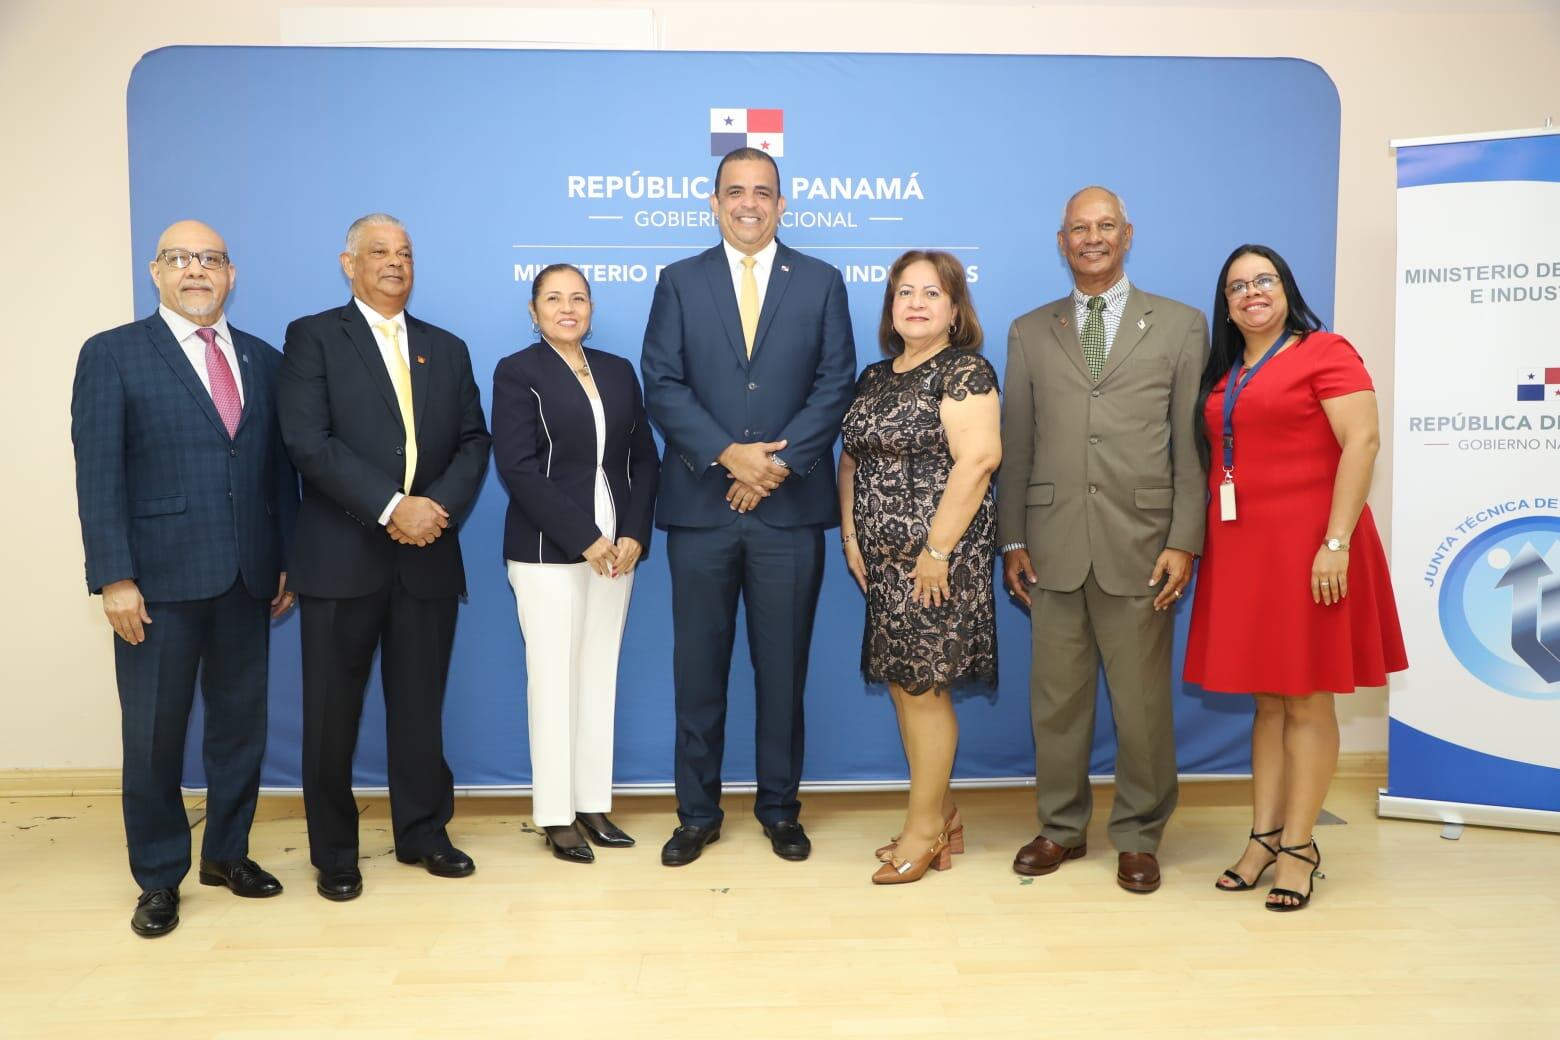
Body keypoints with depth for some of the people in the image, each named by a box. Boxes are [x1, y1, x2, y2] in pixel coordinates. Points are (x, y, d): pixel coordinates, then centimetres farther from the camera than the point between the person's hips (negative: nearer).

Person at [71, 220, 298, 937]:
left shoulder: (263, 361, 11)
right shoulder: (112, 354, 0)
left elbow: (280, 469, 11)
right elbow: (98, 475, -6)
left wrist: (290, 561, 7)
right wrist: (114, 577, -13)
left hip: (247, 577, 4)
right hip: (159, 579, -3)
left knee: (241, 722, 11)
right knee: (153, 734, 6)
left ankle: (227, 852, 29)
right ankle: (159, 878, 22)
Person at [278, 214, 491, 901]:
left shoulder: (446, 349, 15)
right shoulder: (312, 337, 1)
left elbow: (473, 441, 8)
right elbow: (309, 441, -11)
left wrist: (441, 507, -10)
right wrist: (392, 508, -18)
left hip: (429, 555, 3)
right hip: (343, 556, -3)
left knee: (421, 705, 10)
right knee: (332, 712, 5)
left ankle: (423, 834, 25)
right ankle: (333, 852, 20)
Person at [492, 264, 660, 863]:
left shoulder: (619, 372, 13)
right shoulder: (518, 373, -2)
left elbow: (644, 459, 10)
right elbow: (518, 467, -11)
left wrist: (633, 534, -5)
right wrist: (584, 539, -15)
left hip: (616, 548, 5)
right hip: (547, 551, -4)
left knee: (600, 677, 8)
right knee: (553, 679, 0)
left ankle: (593, 804, 18)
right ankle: (556, 815, 11)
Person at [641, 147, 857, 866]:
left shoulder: (821, 282, 8)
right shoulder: (680, 282, 8)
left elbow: (836, 384, 0)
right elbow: (661, 384, -1)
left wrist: (780, 461, -13)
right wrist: (728, 455, -14)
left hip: (790, 506, 0)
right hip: (700, 505, 1)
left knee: (784, 666, 8)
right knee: (698, 667, 7)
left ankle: (780, 809, 23)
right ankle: (697, 813, 21)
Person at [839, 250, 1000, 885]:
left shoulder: (963, 371, -8)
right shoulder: (874, 377, 16)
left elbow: (978, 459, -19)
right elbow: (851, 458, 18)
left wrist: (937, 549, -21)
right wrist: (850, 534, 6)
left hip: (937, 558, -8)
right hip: (883, 559, 8)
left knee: (922, 687, -1)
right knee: (904, 685, 12)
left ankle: (923, 829, 14)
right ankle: (941, 816, 26)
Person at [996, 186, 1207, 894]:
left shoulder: (1181, 326, 7)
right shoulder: (1030, 333, 13)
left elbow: (1192, 443, 2)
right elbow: (1015, 446, 11)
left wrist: (1185, 541, -5)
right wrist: (1011, 540, 5)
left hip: (1140, 544, -1)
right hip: (1053, 547, 2)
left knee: (1142, 701, 5)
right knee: (1056, 698, 9)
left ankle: (1138, 837, 21)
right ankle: (1061, 827, 25)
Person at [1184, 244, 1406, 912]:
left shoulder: (1324, 353, -4)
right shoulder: (1222, 375, 15)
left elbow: (1361, 442, -12)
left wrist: (1336, 542, -19)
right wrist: (1198, 543, 8)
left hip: (1304, 548, -6)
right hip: (1238, 550, 6)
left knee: (1306, 700, 1)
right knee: (1266, 699, 11)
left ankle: (1299, 845, 10)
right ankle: (1264, 835, 18)